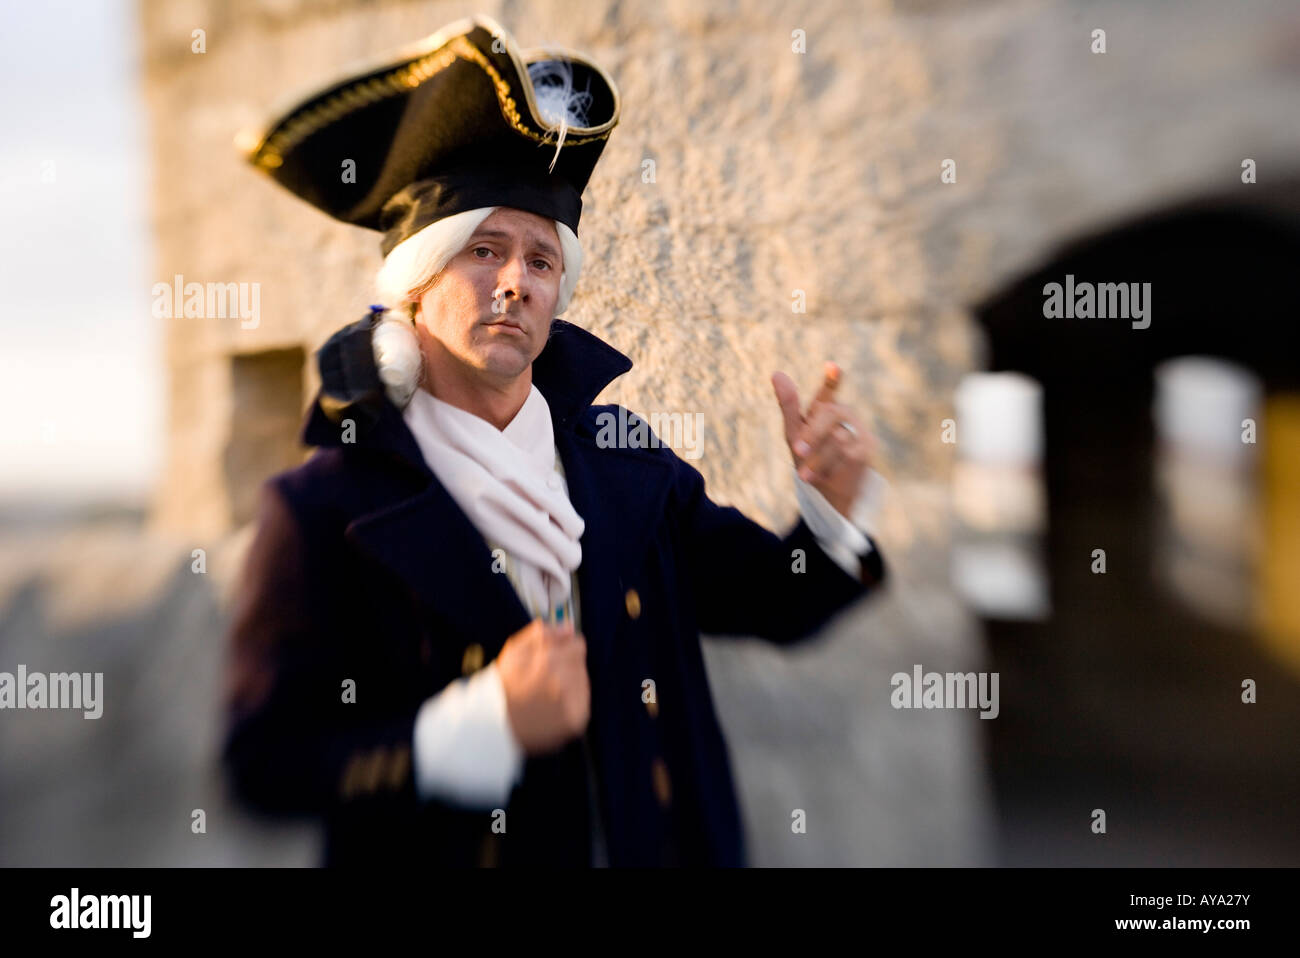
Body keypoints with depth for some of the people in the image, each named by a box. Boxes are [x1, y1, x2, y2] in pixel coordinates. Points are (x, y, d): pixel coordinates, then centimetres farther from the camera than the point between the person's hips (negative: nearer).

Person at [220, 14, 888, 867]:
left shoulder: (623, 460, -5)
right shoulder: (322, 508, -16)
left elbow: (773, 601, 0)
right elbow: (267, 761, -18)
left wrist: (828, 505, -19)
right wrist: (484, 723, -29)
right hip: (446, 847, -3)